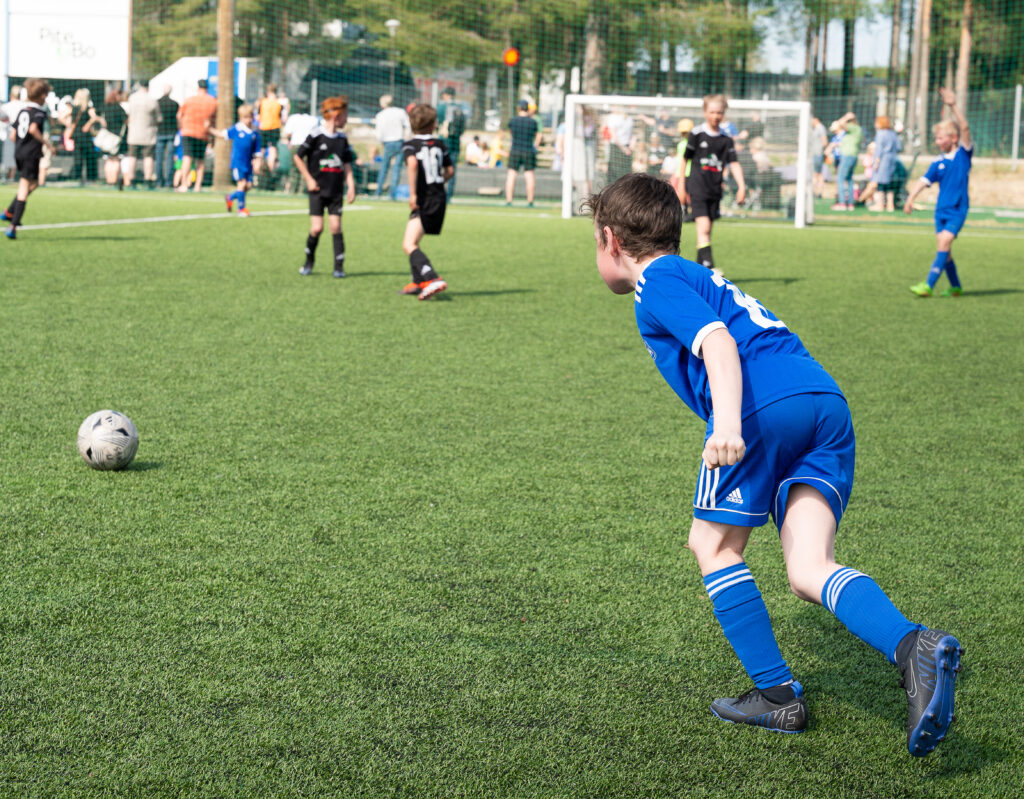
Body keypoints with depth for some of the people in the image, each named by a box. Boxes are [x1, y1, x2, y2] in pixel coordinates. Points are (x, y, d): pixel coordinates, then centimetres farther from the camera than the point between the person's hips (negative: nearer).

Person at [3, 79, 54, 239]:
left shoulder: (22, 111, 14)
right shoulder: (39, 112, -9)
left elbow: (13, 135, 15)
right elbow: (33, 129, -27)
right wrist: (46, 142, -17)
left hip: (19, 153, 8)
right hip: (31, 154, -8)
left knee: (33, 184, 25)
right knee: (24, 189, -6)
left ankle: (9, 212, 21)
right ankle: (13, 226, -10)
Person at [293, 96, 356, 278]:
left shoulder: (342, 139, 8)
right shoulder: (315, 135, -8)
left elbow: (347, 165, 14)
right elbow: (297, 157, -3)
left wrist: (351, 186, 5)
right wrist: (308, 179, -6)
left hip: (336, 191, 4)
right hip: (318, 190, -4)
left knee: (336, 226, -4)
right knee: (317, 228, -7)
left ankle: (339, 266, 0)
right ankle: (309, 261, 16)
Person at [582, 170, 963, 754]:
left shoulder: (656, 284, 8)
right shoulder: (702, 279, 35)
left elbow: (717, 341, -10)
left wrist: (728, 424, -23)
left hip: (765, 405, -8)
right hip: (828, 402, 8)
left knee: (714, 545, 11)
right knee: (809, 570, -1)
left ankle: (778, 695, 9)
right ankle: (913, 646, -28)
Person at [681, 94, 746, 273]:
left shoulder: (726, 139, 8)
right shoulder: (696, 134, -2)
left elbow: (734, 163, 7)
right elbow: (684, 160, 4)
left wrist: (741, 186, -6)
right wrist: (681, 188, 3)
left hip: (715, 190, 4)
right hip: (697, 188, -4)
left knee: (707, 230, 8)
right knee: (703, 227, -17)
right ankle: (709, 266, -24)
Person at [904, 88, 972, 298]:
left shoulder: (964, 154, -3)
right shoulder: (938, 162, 8)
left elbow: (964, 128, -14)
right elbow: (924, 180, 3)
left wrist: (953, 106, -23)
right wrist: (911, 198, -10)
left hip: (958, 209, -5)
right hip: (941, 209, 5)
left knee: (944, 243, -16)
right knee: (943, 248, 4)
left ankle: (928, 285, -22)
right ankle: (955, 287, 17)